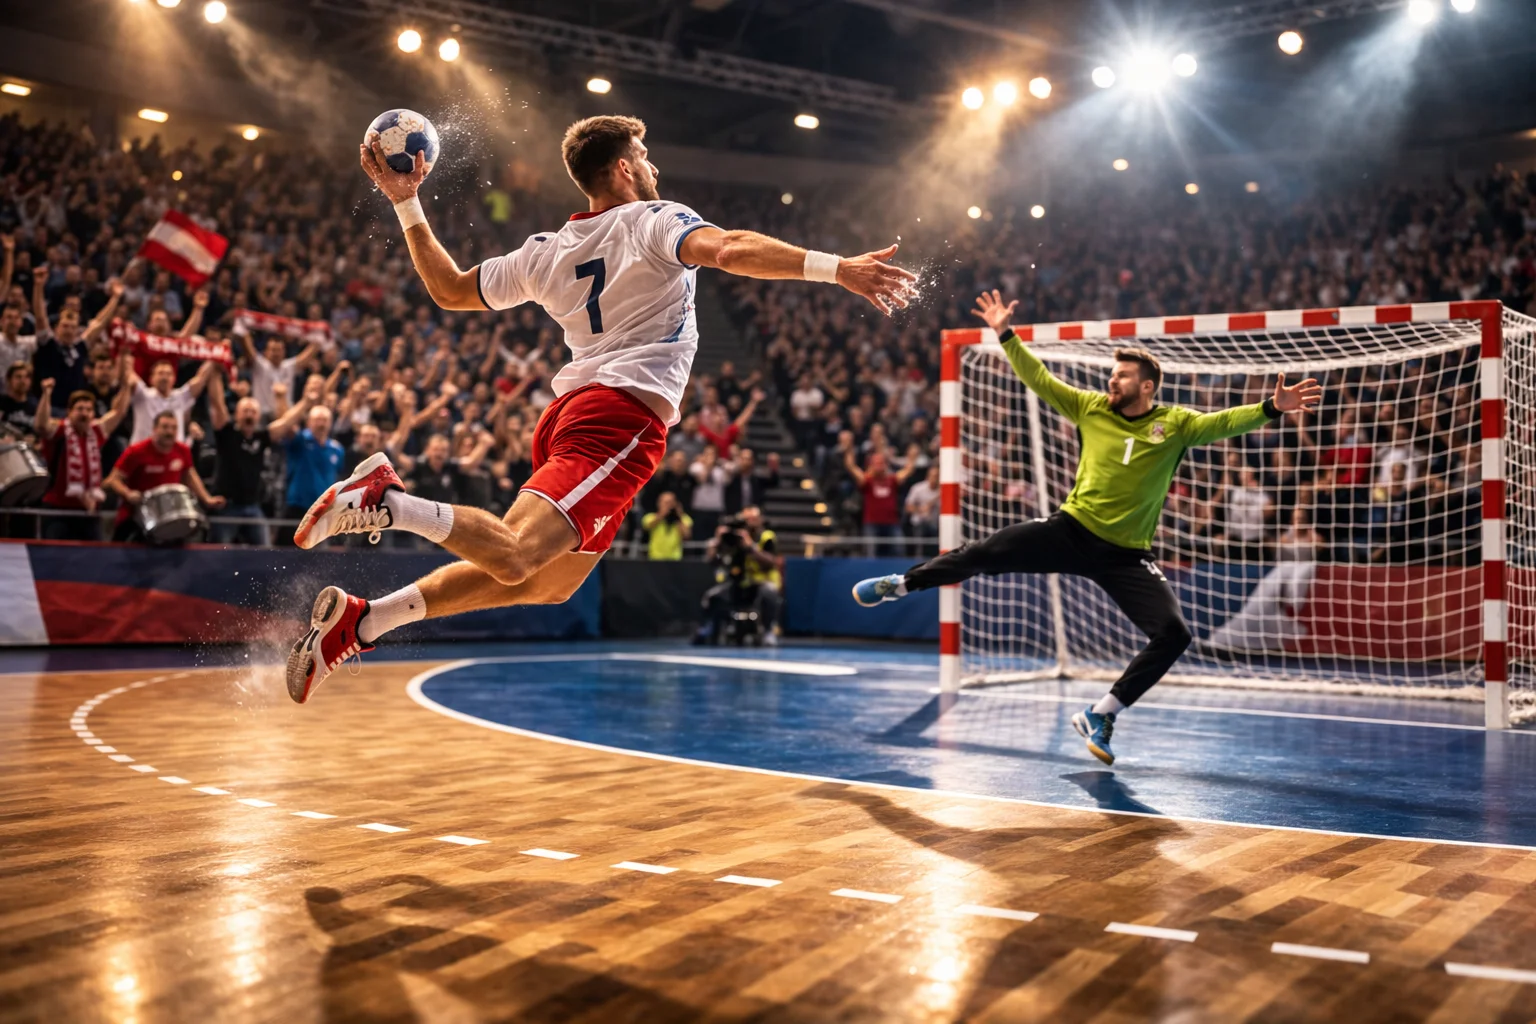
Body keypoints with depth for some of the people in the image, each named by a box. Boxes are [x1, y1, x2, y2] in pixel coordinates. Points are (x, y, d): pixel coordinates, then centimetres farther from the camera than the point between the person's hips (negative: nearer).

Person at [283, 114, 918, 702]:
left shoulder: (547, 251, 21)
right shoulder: (654, 220, 3)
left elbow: (449, 289, 27)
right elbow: (731, 250, -17)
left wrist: (405, 202, 37)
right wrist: (834, 268, -27)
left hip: (568, 409, 8)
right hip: (624, 415, -8)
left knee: (547, 584, 14)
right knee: (513, 558, -19)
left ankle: (361, 621, 8)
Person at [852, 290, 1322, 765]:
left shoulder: (1175, 425, -2)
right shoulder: (1092, 408, 3)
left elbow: (1224, 422, -15)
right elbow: (1039, 378, 5)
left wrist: (1270, 408, -32)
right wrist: (1005, 335, -2)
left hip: (1126, 556, 0)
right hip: (1071, 530, 1)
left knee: (1174, 635, -15)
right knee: (983, 554, -9)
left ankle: (1100, 716, 0)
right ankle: (899, 584, 17)